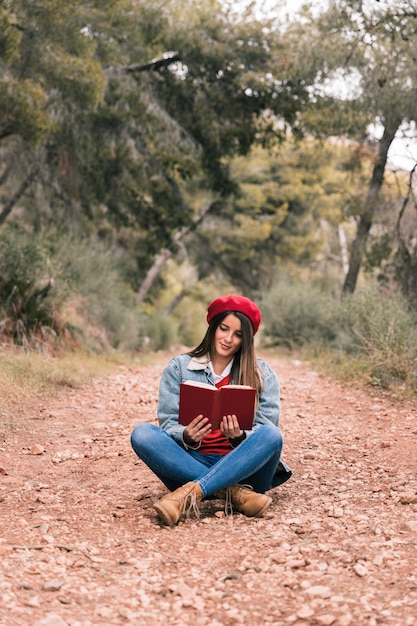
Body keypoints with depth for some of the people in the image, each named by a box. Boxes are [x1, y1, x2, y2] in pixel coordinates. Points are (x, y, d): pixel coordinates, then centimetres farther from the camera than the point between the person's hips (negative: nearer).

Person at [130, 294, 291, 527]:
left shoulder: (262, 374, 7)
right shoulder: (179, 367, 7)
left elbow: (266, 432, 0)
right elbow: (168, 423, 1)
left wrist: (239, 436, -22)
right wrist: (186, 436, -22)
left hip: (241, 468, 0)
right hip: (190, 463, 1)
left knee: (272, 434, -30)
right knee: (142, 434, -25)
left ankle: (191, 492, -37)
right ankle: (231, 492, -30)